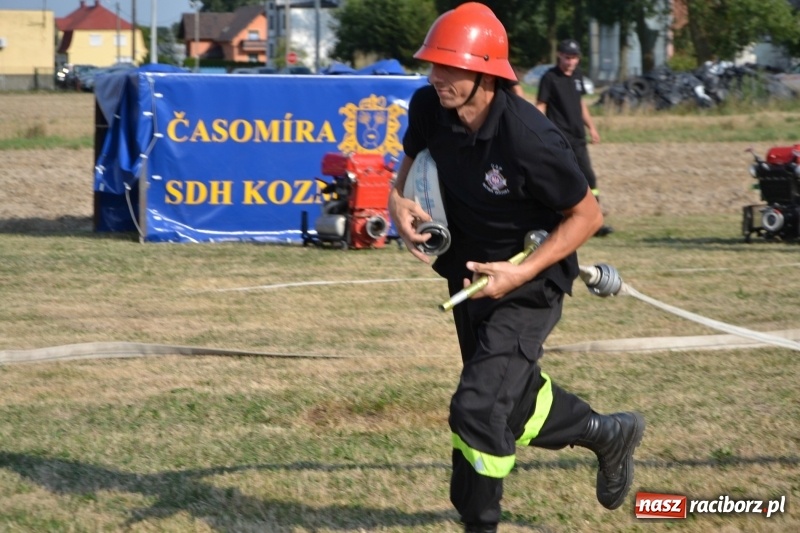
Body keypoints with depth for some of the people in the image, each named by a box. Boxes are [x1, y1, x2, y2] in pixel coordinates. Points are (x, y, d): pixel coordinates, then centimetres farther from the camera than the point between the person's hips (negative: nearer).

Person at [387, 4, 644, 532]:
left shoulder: (529, 139, -32)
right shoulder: (429, 106, -14)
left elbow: (588, 215, -20)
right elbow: (414, 154, 10)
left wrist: (521, 274, -27)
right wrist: (399, 198, -12)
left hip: (529, 285, -7)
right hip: (467, 273, 7)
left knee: (477, 407, -17)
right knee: (516, 399, 22)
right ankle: (609, 434, 49)